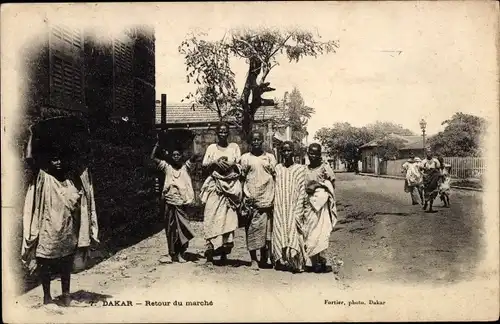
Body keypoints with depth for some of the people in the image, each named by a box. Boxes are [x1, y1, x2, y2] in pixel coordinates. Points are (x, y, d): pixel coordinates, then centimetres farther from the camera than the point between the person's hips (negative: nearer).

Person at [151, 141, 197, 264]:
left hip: (182, 202, 0)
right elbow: (153, 157, -1)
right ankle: (172, 253, 14)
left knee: (182, 228, 2)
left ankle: (180, 253, 13)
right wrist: (158, 145, -4)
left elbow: (194, 156, -8)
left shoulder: (186, 167, 6)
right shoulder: (167, 167, 7)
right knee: (170, 228, 6)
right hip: (169, 201, 1)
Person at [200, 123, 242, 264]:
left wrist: (231, 165, -10)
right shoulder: (211, 148, 12)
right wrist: (215, 163, -11)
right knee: (212, 217, -10)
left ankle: (224, 252, 3)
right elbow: (204, 165, 6)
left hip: (231, 185, 1)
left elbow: (240, 166, 9)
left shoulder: (234, 147, 13)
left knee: (228, 218, -4)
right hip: (215, 186, 0)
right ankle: (210, 251, -11)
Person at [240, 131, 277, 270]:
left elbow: (275, 178, 11)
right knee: (252, 229, -1)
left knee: (267, 229, 2)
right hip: (251, 199, -1)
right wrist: (243, 197, 0)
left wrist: (275, 197, 4)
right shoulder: (245, 158, 8)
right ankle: (254, 260, 7)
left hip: (267, 199, 1)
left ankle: (264, 259, 15)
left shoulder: (270, 157, 11)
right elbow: (242, 178, 7)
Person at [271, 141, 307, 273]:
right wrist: (272, 205, 1)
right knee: (279, 233, 1)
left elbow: (302, 191, 0)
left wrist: (298, 211, -7)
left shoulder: (300, 169, 3)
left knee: (293, 232, -5)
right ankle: (281, 261, 8)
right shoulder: (277, 168, 8)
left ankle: (295, 262, 1)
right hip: (279, 208, 2)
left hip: (294, 207, -2)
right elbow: (273, 189, 10)